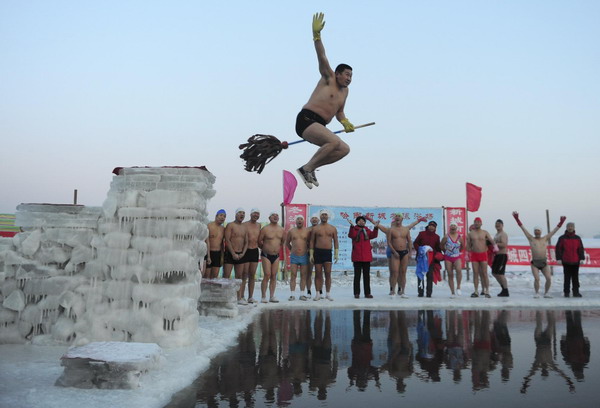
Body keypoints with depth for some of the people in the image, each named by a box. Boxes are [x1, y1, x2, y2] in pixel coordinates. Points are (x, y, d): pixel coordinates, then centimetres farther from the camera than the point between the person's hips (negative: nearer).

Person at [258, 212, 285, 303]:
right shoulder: (265, 229, -9)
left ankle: (272, 296, 11)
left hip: (276, 255, 4)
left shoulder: (281, 229, 6)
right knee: (267, 276, -9)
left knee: (274, 276, 5)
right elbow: (259, 241, -4)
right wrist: (264, 248, 8)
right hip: (266, 255, -4)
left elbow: (283, 241, 21)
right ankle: (263, 297, -3)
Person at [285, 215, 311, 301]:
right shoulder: (291, 231, 6)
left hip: (304, 256, 0)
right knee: (293, 275, -2)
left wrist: (307, 250, 6)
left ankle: (302, 294, 9)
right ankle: (292, 294, 1)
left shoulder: (307, 231, 3)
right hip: (294, 256, 0)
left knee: (303, 276, 3)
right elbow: (287, 243, 17)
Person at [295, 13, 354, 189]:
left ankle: (311, 167, 3)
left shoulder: (344, 91, 22)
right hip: (306, 120, -9)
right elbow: (322, 58, -10)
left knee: (344, 149, 3)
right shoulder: (329, 79, 3)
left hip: (318, 126, 9)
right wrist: (317, 35, -22)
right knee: (335, 142, -28)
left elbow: (339, 112, 32)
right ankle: (306, 168, -18)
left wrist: (345, 123, 11)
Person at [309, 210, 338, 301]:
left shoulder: (333, 228, 10)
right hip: (318, 252, 0)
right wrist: (311, 254, -1)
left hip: (328, 252, 1)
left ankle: (328, 294, 4)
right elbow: (312, 241, 6)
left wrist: (336, 254, 2)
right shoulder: (315, 228, 6)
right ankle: (318, 294, 8)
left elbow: (335, 241, 11)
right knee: (318, 274, 2)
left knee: (328, 274, -3)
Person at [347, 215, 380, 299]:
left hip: (367, 257, 4)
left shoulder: (367, 230, 12)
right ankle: (357, 293, 7)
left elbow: (373, 235, -4)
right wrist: (352, 226, -31)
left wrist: (376, 227, -16)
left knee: (367, 275, 7)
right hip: (357, 257, -4)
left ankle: (367, 293, 13)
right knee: (357, 275, 2)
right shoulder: (354, 229, 0)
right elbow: (351, 235, -20)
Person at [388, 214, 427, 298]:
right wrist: (394, 252, -12)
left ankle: (402, 291, 10)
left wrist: (410, 252, 4)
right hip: (395, 253, -3)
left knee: (403, 272, 5)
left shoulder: (406, 229, 10)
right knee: (395, 272, -11)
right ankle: (392, 291, -6)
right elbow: (389, 242, -4)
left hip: (404, 252, 3)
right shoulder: (391, 230, 0)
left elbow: (409, 241, 12)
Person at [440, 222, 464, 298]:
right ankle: (452, 292, 10)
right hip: (448, 258, 0)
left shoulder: (460, 237, 1)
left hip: (457, 257, 0)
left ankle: (458, 287, -12)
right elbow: (441, 245, 8)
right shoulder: (446, 236, -5)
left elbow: (462, 246, 18)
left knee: (459, 270, -28)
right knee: (450, 275, 2)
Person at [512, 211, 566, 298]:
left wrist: (561, 221, 8)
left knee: (549, 278, -8)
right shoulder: (531, 239, 7)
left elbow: (555, 230, 13)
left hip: (544, 262, 2)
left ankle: (546, 293, 12)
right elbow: (522, 227, 3)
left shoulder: (545, 238, 13)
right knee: (536, 279, -14)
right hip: (535, 263, -2)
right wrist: (517, 218, -2)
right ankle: (537, 293, 6)